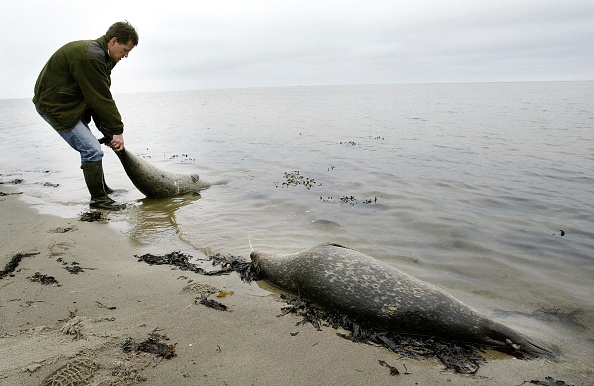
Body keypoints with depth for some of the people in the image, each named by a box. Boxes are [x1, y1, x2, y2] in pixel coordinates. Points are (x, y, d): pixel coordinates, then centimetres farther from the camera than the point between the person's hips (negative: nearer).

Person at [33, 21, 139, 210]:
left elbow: (100, 97, 5)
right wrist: (117, 130, -17)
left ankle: (101, 189, 29)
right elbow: (101, 99, -24)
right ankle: (98, 198, -3)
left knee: (89, 148, 15)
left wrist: (110, 132, -1)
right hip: (54, 105, -10)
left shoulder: (101, 56, 7)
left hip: (71, 103, 10)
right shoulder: (90, 56, -26)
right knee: (92, 150, -13)